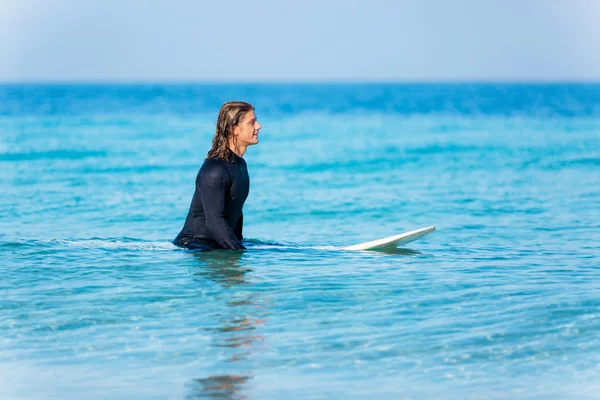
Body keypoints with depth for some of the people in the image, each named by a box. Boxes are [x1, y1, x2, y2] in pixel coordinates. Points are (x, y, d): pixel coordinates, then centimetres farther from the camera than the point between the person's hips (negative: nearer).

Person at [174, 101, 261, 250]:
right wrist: (238, 249, -28)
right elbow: (214, 221, -25)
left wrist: (239, 242, 18)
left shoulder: (240, 164, 14)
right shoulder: (214, 170, -19)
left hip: (218, 246, 10)